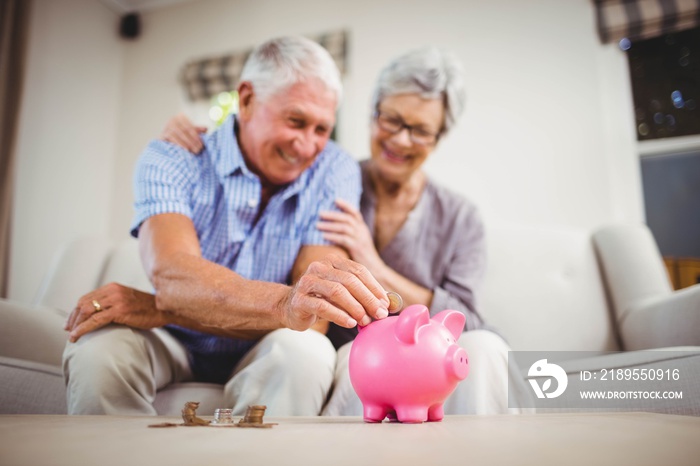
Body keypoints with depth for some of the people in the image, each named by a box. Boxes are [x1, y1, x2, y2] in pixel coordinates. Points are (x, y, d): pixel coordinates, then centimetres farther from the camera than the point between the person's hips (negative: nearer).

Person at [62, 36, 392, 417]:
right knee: (96, 347, -28)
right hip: (175, 346, 0)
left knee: (307, 352, -32)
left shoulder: (335, 172, -11)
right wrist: (283, 304, -55)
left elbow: (315, 305, -22)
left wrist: (155, 309, -28)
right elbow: (170, 274, -32)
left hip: (265, 356, 0)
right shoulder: (169, 161, -13)